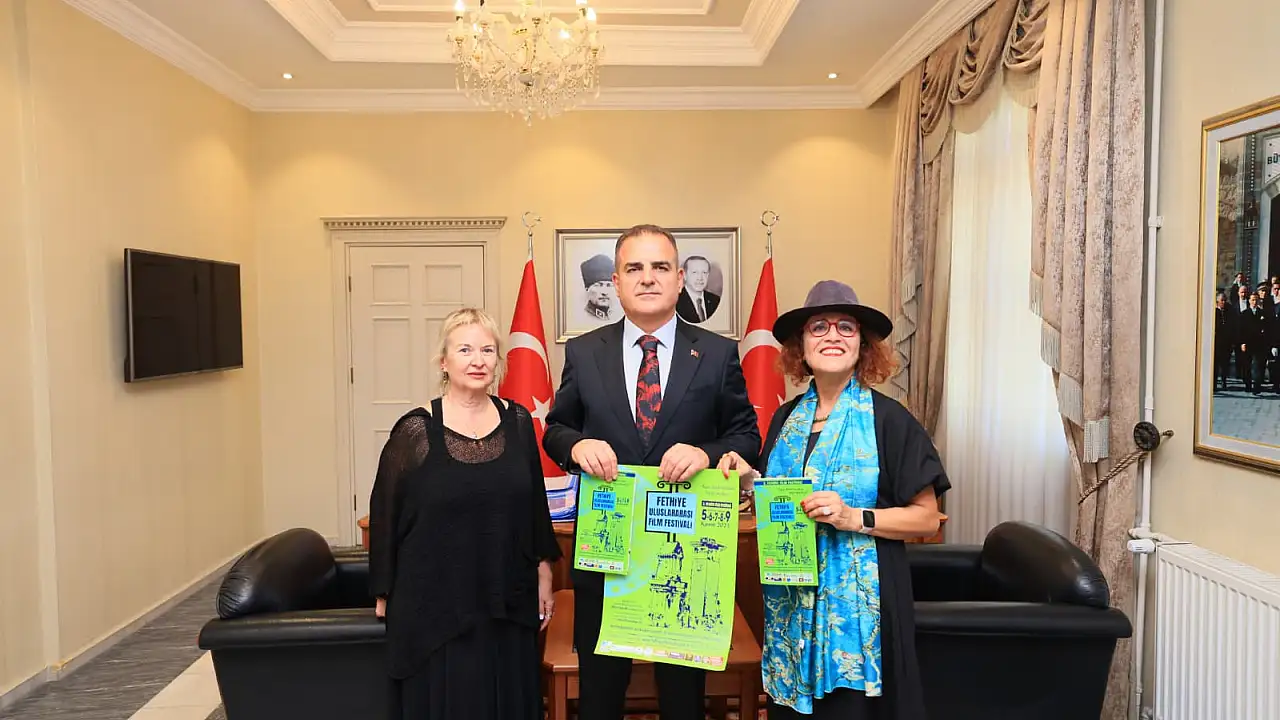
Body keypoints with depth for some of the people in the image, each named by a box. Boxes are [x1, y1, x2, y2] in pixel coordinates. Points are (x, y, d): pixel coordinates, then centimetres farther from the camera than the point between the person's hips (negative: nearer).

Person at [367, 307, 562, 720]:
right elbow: (385, 518, -4)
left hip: (508, 603, 4)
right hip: (433, 606, -3)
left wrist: (543, 572, 10)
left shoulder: (518, 422, 0)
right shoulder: (415, 430, -11)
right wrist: (384, 597, 0)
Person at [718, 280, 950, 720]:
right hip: (790, 600, 4)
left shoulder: (888, 420, -8)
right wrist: (750, 480, -5)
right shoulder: (786, 419, 5)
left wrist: (854, 518, -19)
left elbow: (926, 518, -7)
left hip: (858, 601, -4)